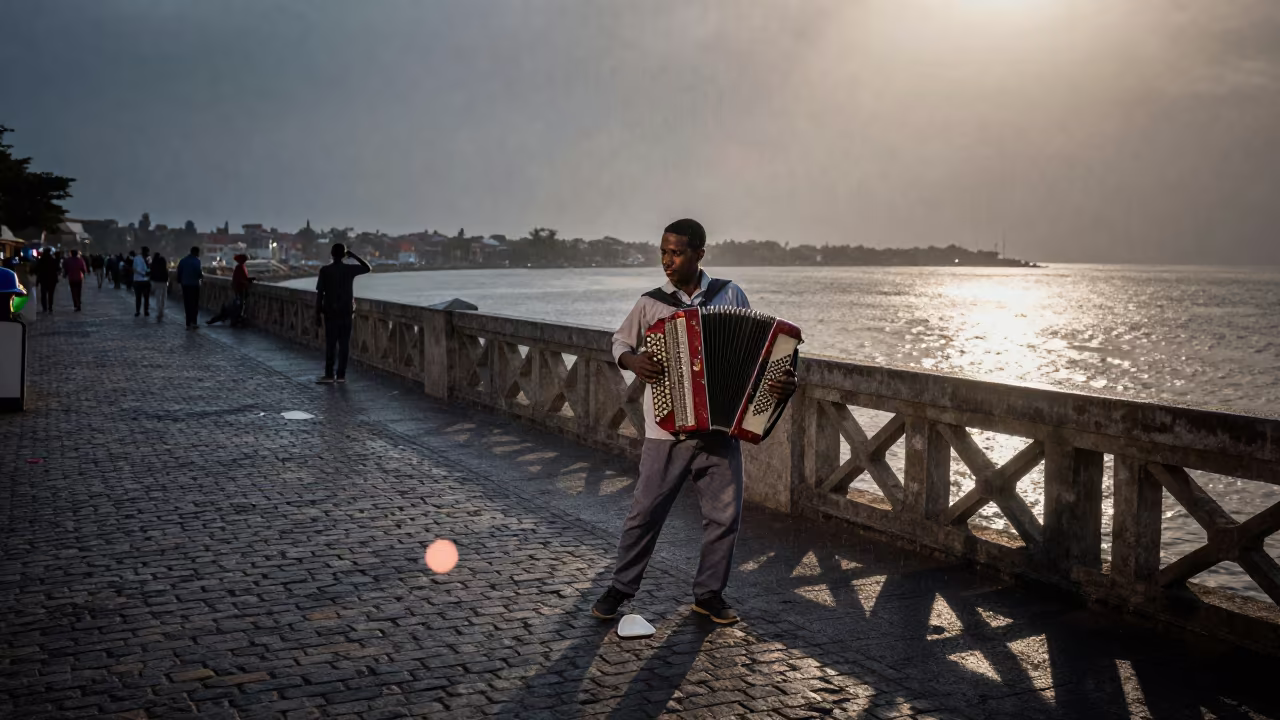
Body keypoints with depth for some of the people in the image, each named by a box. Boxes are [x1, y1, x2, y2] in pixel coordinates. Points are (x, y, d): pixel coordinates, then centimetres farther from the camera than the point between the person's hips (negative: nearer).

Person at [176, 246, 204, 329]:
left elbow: (179, 272, 6)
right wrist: (202, 276, 4)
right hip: (194, 284, -5)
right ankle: (194, 322, -2)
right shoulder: (196, 261, -11)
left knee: (187, 304, 8)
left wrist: (180, 281, 15)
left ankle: (188, 323, 7)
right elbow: (199, 273, -18)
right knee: (195, 304, 4)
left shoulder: (183, 260, 6)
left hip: (185, 284, 5)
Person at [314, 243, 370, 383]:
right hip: (346, 312, 1)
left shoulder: (325, 270, -6)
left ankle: (329, 374, 0)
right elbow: (368, 268, 16)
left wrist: (318, 314, -1)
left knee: (330, 344, 2)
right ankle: (341, 375, 4)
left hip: (330, 312, -1)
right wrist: (353, 256, 14)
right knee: (344, 344, 4)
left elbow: (320, 294, -7)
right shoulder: (350, 269, -2)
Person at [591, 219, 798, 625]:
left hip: (720, 429, 1)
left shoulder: (731, 295, 1)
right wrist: (631, 360, -8)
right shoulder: (650, 303, 0)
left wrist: (782, 382, -14)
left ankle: (709, 593, 23)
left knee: (725, 514, 6)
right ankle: (621, 588, 22)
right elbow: (620, 341, 14)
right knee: (645, 512, 4)